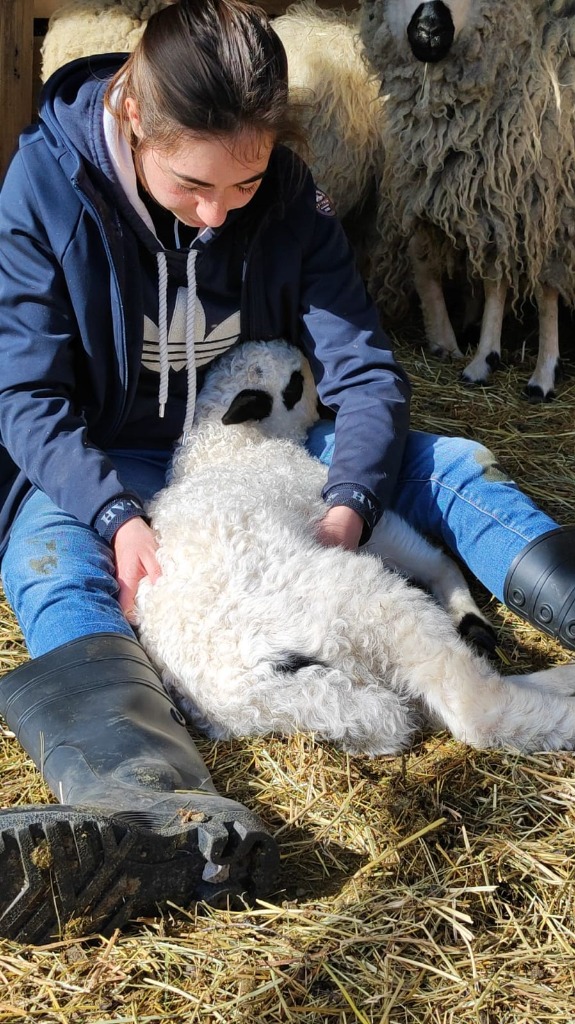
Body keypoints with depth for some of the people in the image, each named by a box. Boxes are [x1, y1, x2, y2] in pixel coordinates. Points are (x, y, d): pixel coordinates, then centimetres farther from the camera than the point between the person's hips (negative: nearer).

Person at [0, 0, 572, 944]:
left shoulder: (288, 197, -9)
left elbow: (363, 371, -10)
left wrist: (350, 505, -29)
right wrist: (117, 516, -34)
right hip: (100, 474, -4)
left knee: (450, 464, -13)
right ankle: (180, 821, -66)